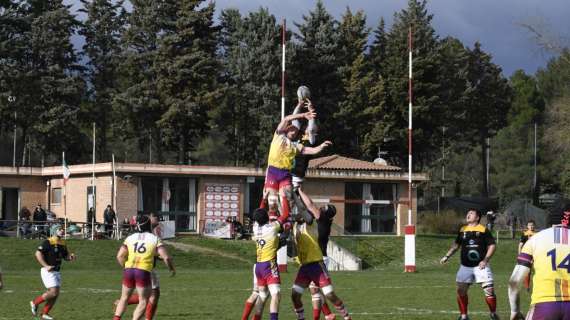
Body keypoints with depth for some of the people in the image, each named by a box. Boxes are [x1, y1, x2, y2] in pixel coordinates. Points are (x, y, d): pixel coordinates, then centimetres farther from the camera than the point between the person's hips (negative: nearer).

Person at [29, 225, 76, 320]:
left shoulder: (63, 244, 11)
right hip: (48, 271, -8)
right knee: (53, 292, -16)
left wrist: (70, 257, -2)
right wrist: (46, 266, -24)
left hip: (57, 272, 8)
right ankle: (35, 302, 4)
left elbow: (65, 256, 22)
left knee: (55, 295, 5)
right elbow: (38, 254, -17)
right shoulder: (48, 242, -12)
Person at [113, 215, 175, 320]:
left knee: (124, 298, 20)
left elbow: (120, 256, 3)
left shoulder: (130, 238, 11)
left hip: (129, 270, 3)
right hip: (143, 272, -3)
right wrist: (172, 269, 13)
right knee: (143, 302, 8)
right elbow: (166, 257, -4)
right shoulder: (155, 239, 4)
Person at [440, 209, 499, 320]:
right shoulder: (463, 230, 11)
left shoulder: (484, 230, -3)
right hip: (465, 266, 4)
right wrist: (447, 256, 13)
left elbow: (492, 245, -4)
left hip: (480, 266, -4)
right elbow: (456, 245, 22)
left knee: (489, 290, -10)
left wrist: (485, 260, -14)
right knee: (461, 290, 1)